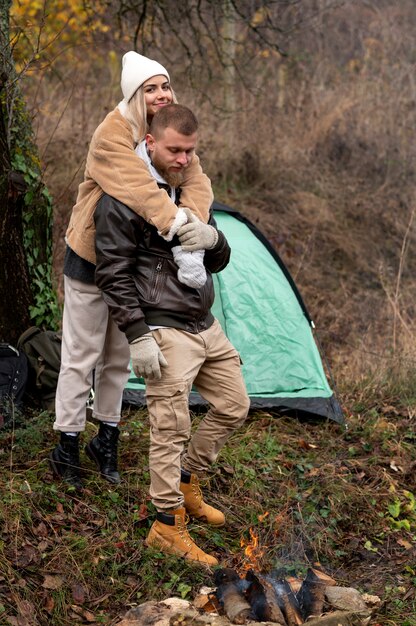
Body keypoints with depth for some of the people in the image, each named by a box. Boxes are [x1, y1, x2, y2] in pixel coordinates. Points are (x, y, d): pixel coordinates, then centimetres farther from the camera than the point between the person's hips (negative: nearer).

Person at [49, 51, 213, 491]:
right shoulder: (112, 134, -22)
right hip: (91, 259, -7)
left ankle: (106, 439, 31)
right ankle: (66, 447, 14)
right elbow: (137, 186, -38)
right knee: (81, 356, 2)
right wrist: (175, 224, -48)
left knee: (119, 356, 16)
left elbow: (196, 181, -14)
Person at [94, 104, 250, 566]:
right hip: (165, 331, -8)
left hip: (205, 324, 8)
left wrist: (212, 239, -9)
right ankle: (167, 526, 8)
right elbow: (113, 274, -13)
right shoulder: (123, 198, -11)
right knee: (171, 428, -6)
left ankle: (186, 484, 33)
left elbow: (218, 264, 16)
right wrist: (138, 336, -18)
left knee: (233, 406, 15)